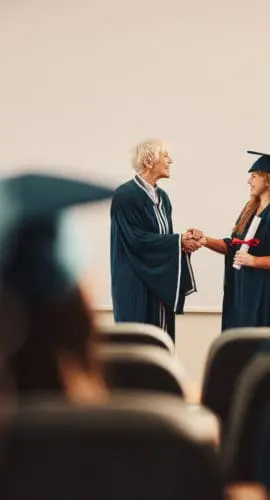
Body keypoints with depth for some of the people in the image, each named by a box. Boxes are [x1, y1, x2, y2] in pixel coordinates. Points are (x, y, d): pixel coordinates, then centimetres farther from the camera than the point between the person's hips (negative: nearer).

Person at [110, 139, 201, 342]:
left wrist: (184, 239, -7)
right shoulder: (126, 195, -14)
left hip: (161, 282, 8)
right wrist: (179, 241, -17)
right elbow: (137, 239, -20)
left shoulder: (162, 196, 13)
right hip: (136, 284, -8)